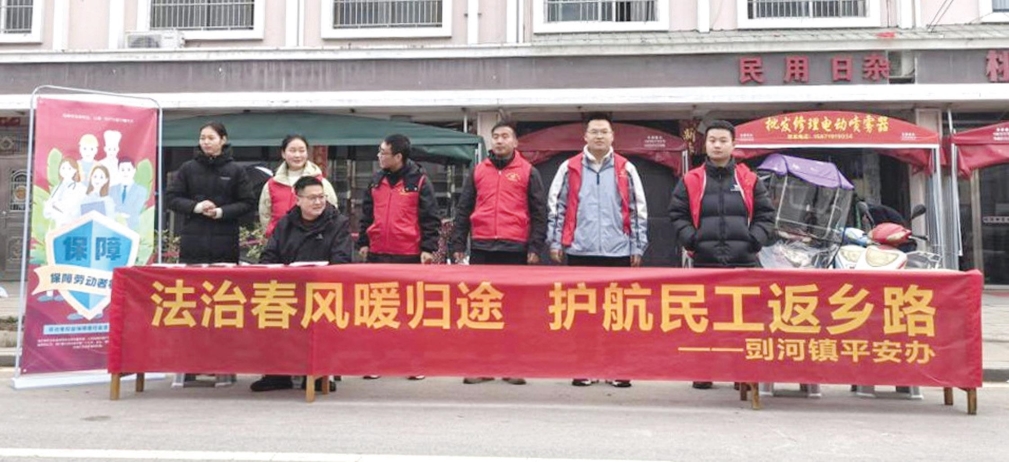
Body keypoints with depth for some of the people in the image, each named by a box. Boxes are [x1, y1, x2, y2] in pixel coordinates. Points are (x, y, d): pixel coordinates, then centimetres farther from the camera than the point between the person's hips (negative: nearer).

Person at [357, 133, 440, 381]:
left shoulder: (419, 181, -5)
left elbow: (430, 218, -7)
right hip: (377, 253, 5)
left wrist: (428, 248, -12)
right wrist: (363, 242, 12)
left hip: (409, 255, -5)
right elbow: (367, 214, 16)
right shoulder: (376, 180, 10)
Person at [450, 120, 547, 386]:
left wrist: (535, 247, -6)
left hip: (515, 250, -2)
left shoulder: (528, 172, 5)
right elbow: (463, 210, 13)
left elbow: (539, 212, 2)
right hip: (481, 249, 3)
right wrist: (458, 245, 6)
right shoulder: (478, 172, 13)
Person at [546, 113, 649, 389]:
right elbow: (557, 207, 6)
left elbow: (638, 211, 7)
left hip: (618, 252, 0)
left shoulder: (626, 170, 7)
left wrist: (638, 247, 3)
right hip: (580, 251, 0)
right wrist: (555, 242, 0)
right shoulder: (569, 168, 5)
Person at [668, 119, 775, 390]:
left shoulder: (749, 180, 10)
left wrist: (755, 240, -4)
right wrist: (690, 240, -6)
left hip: (743, 261, 1)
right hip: (705, 261, 0)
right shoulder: (691, 181, 8)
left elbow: (765, 214, 11)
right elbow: (677, 215, 8)